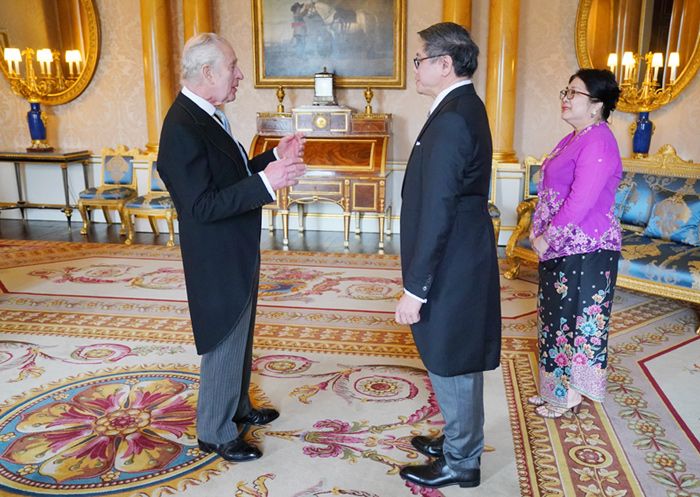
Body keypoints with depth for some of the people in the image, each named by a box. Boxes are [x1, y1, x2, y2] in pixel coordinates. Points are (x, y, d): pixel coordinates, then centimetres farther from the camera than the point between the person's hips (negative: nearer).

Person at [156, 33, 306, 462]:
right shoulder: (183, 128, -24)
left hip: (236, 254, 10)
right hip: (218, 262, -10)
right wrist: (265, 182, -32)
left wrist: (274, 157, 6)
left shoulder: (207, 116, 7)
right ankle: (215, 433, 26)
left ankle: (238, 408, 43)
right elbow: (202, 205, -28)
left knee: (240, 338, 23)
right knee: (224, 346, 6)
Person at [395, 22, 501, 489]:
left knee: (452, 366, 7)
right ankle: (459, 440, 41)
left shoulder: (451, 119, -22)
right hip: (462, 261, 10)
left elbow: (437, 213, -24)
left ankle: (461, 463, 26)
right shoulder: (465, 107, 10)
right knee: (457, 363, 22)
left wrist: (415, 288, -19)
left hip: (450, 270, -10)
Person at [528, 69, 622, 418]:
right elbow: (549, 189, 18)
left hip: (584, 251, -10)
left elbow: (581, 200, -23)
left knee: (575, 319, 2)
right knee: (555, 317, 17)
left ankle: (569, 395, 18)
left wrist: (548, 238, -16)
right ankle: (555, 389, 31)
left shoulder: (597, 142, -18)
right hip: (560, 248, 10)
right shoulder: (574, 139, 13)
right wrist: (537, 228, 7)